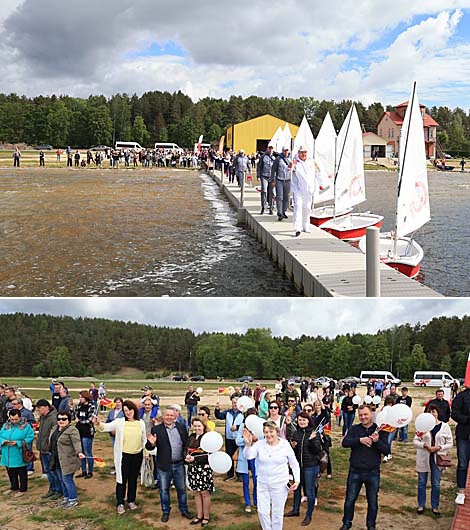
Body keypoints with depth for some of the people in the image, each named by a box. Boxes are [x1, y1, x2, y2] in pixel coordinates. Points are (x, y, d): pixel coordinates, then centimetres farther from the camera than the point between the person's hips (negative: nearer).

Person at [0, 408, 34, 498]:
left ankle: (22, 490, 20)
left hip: (19, 456, -5)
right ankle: (14, 488, 36)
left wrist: (18, 443, -22)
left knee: (22, 473, 7)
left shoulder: (26, 426, -10)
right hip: (8, 456, 5)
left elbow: (30, 438, -13)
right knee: (11, 473, 19)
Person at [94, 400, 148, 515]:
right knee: (122, 480, 3)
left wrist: (146, 452, 13)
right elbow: (106, 427, -20)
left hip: (137, 455, 3)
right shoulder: (119, 422, -9)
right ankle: (120, 504, 15)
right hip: (124, 456, -3)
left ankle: (131, 501, 30)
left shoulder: (141, 423, 1)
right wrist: (98, 424, -41)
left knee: (133, 479, 15)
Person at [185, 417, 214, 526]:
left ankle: (206, 517, 15)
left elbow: (209, 455, -16)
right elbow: (186, 450, 11)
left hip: (204, 468, -5)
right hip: (192, 468, 5)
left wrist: (195, 459, -21)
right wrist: (187, 456, -12)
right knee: (196, 492, 12)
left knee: (205, 492, 1)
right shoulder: (191, 437, 7)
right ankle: (199, 515, 24)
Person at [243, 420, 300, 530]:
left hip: (280, 485, -2)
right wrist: (248, 444, -37)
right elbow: (248, 456, -18)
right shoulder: (259, 444, -5)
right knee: (262, 511, 7)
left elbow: (294, 464, 2)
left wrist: (297, 480, -6)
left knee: (277, 512, 8)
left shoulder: (285, 445, -7)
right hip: (262, 484, 2)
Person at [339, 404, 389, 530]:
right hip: (355, 471, 1)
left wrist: (377, 441, -27)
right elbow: (345, 442, -14)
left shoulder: (379, 430, -2)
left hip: (373, 472, -1)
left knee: (373, 501, 13)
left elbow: (386, 450, -9)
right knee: (350, 499, 10)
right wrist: (360, 440, -27)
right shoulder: (354, 429, 1)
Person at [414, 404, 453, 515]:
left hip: (437, 458, 0)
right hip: (423, 458, 0)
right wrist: (424, 445, -19)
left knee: (436, 484, 8)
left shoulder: (445, 426, -3)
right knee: (421, 482, 10)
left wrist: (439, 447, -16)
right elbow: (415, 441, -1)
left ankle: (435, 506, 24)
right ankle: (421, 505, 24)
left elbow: (450, 443, 0)